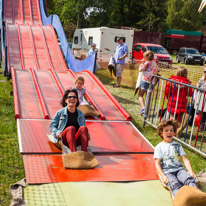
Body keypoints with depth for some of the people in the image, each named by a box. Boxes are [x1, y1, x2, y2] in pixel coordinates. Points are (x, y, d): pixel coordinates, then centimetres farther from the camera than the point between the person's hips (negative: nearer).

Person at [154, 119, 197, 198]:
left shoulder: (177, 145, 21)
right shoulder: (159, 147, 12)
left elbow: (185, 160, 12)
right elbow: (157, 164, 4)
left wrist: (191, 172, -5)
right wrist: (163, 176, -12)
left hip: (179, 169, 3)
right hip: (167, 172, -3)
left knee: (189, 179, -32)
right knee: (174, 185, -35)